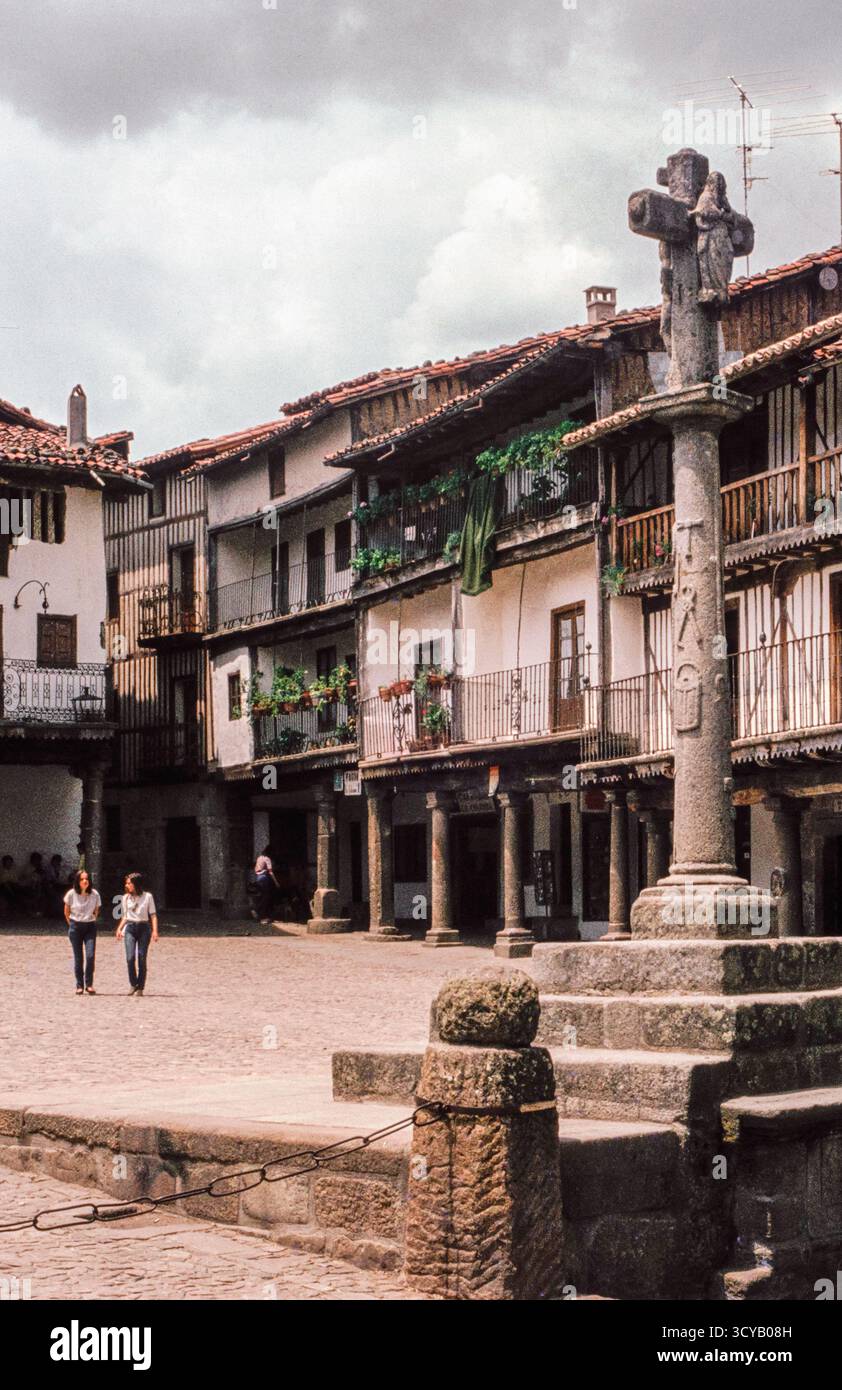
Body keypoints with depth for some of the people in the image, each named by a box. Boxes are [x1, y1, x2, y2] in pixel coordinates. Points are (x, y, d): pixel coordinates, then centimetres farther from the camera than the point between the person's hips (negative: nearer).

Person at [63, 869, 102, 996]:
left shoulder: (94, 894, -5)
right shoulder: (71, 894, -8)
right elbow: (66, 911, 7)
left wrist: (91, 921, 10)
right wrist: (71, 924, 11)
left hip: (90, 927, 1)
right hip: (75, 927, -1)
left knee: (90, 955, -11)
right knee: (78, 957, 0)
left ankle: (89, 984, -1)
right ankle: (79, 985, 8)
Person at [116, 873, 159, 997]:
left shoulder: (147, 897, 1)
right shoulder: (126, 898, 11)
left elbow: (153, 915, 0)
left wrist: (155, 931, -10)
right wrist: (119, 929, 6)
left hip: (144, 928, -2)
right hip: (130, 928, 2)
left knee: (141, 959, -4)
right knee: (130, 958, -14)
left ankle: (140, 988, 6)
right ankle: (133, 984, 2)